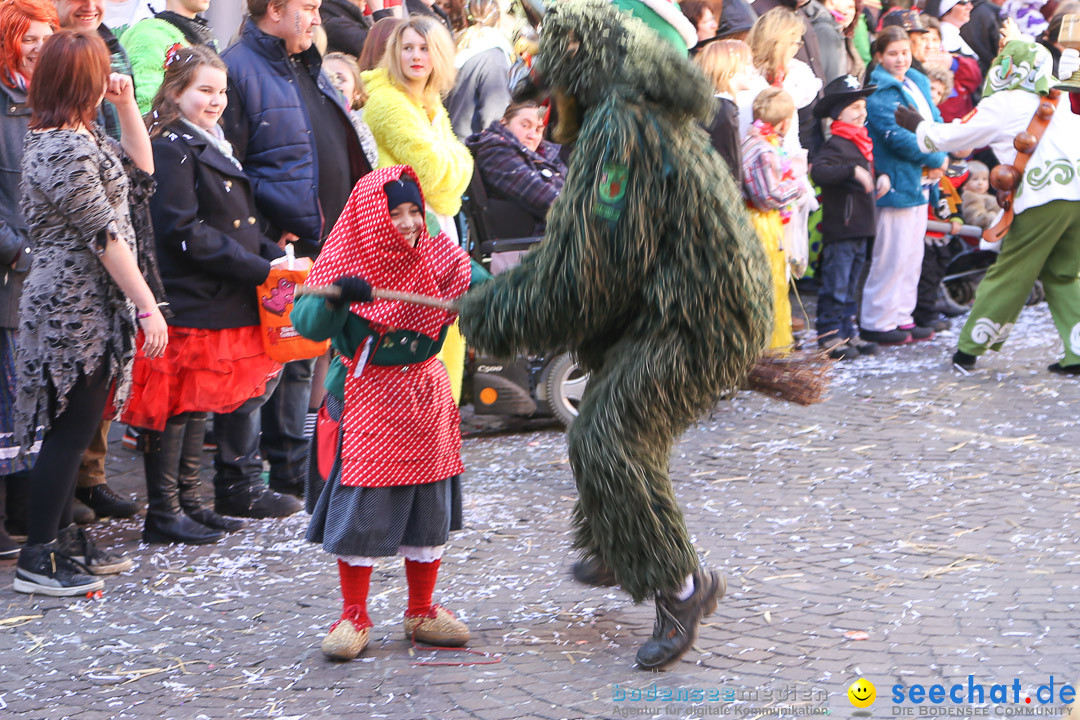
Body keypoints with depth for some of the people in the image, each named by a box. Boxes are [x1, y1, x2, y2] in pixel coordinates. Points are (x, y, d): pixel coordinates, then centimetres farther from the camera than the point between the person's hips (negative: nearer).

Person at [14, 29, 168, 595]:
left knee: (72, 429, 16)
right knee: (71, 430, -5)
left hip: (76, 307, 10)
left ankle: (62, 538, 25)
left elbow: (139, 168, 25)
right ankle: (38, 560, 1)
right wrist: (149, 308, -18)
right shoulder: (67, 153, -20)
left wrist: (126, 106, 14)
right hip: (76, 309, -10)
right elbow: (105, 237, -20)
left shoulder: (80, 138, 13)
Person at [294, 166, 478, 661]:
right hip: (367, 402, -4)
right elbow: (306, 323, -19)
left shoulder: (439, 257, 1)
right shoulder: (344, 264, -10)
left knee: (429, 508, 9)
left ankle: (421, 612, 24)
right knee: (361, 506, -5)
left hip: (425, 395, 4)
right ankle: (353, 617, 9)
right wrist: (336, 298, -38)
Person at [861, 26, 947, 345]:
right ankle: (876, 322, 1)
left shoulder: (918, 84, 13)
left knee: (913, 254, 13)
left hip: (920, 183, 9)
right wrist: (935, 159, -11)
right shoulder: (879, 93, -13)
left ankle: (902, 317, 21)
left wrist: (941, 158, -10)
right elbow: (897, 137, -19)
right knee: (891, 255, -6)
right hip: (895, 183, -9)